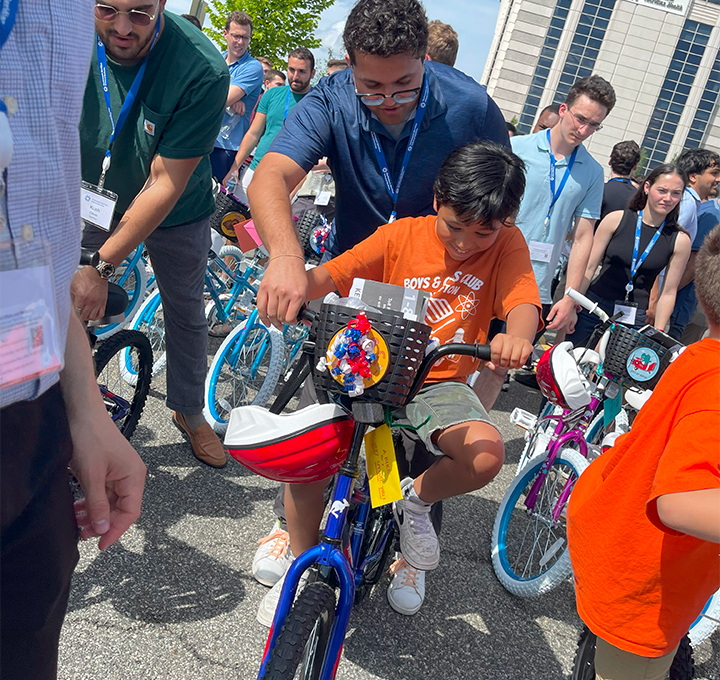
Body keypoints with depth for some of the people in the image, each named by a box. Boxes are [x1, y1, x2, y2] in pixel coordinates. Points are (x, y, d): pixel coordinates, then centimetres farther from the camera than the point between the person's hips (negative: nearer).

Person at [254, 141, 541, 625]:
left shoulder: (508, 246, -3)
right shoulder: (402, 235, -4)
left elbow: (524, 302, -20)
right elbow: (330, 275, -11)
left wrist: (517, 336, -45)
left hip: (440, 383, 0)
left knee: (486, 454, -30)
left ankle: (416, 501, 6)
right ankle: (301, 565, 7)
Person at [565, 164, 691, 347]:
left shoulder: (680, 240, -2)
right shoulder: (616, 220, -3)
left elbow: (668, 293, 2)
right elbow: (589, 267, 0)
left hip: (633, 319, 0)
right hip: (593, 307, 0)